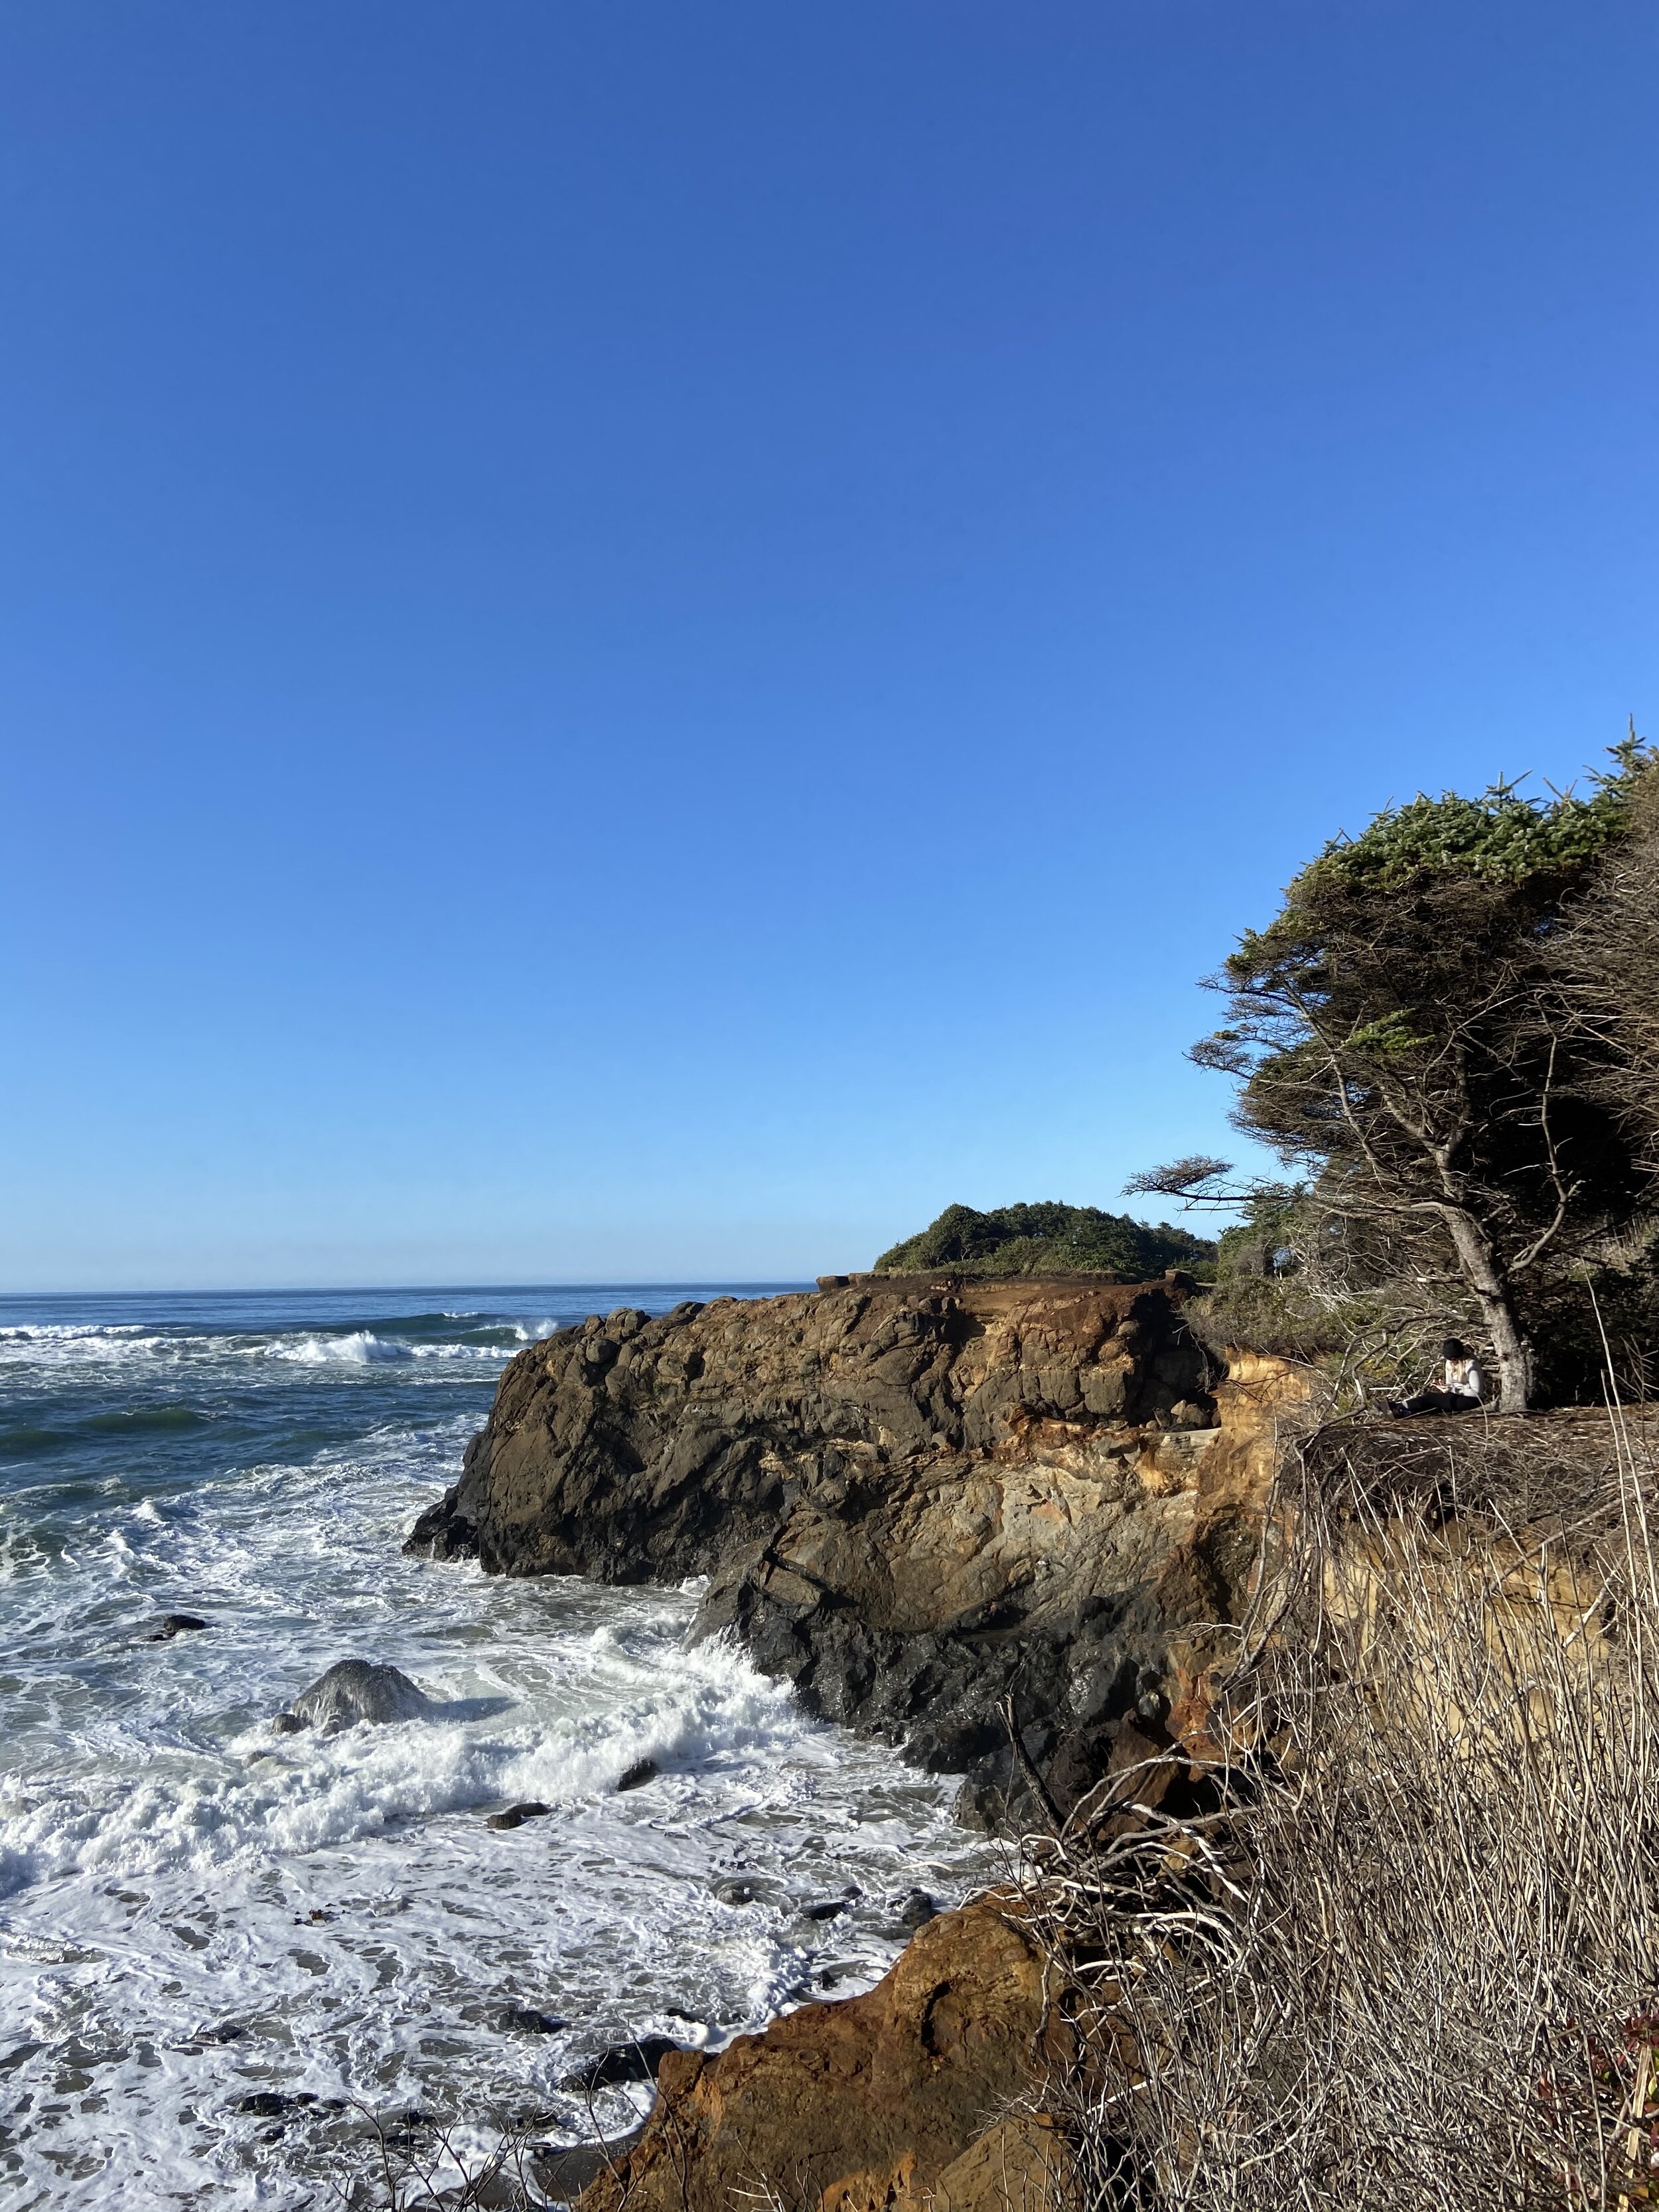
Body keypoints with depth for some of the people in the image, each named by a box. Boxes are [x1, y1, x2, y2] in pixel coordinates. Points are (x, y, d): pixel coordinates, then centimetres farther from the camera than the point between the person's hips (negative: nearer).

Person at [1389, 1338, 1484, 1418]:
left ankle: (1401, 1406, -23)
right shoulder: (1449, 1363, 4)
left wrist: (1453, 1389, -25)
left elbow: (1476, 1392, -22)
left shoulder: (1470, 1365, -20)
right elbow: (1450, 1383, 11)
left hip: (1471, 1400, -8)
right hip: (1456, 1397, 8)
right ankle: (1405, 1412, -33)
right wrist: (1446, 1386, -12)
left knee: (1430, 1397, -21)